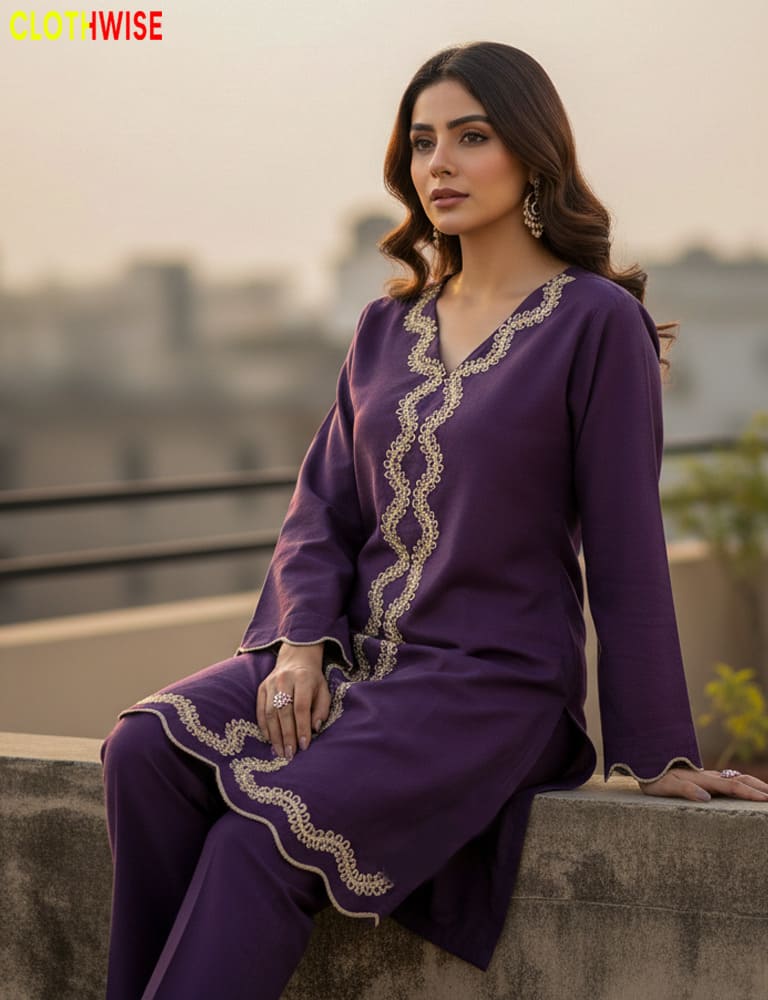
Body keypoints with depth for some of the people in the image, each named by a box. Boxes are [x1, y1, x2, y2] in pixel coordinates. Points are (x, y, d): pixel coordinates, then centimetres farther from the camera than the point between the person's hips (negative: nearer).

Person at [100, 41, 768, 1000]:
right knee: (146, 751, -20)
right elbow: (322, 507, 13)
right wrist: (300, 643, -6)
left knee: (264, 836, -27)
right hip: (356, 657, 6)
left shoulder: (596, 321, -5)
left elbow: (624, 551, -6)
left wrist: (660, 756, -4)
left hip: (494, 678, -6)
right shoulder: (387, 326, 14)